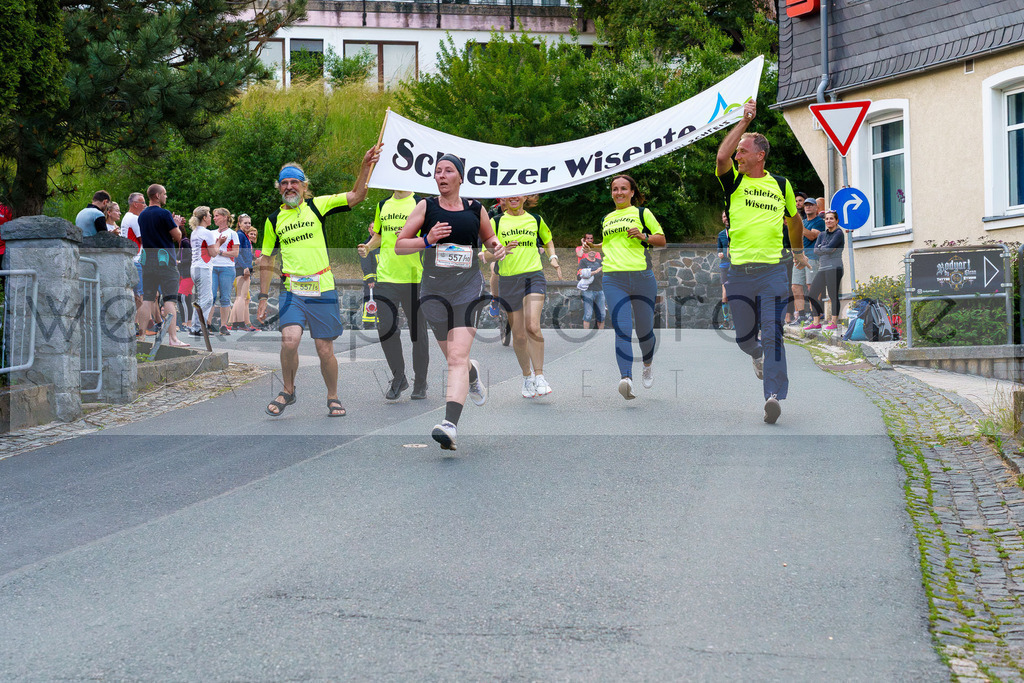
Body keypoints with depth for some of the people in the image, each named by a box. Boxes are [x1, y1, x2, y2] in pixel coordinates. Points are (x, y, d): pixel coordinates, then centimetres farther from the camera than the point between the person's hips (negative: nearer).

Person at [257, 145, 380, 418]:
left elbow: (356, 196, -3)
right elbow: (266, 258, 15)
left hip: (323, 290, -1)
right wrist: (263, 297, 12)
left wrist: (365, 166, -16)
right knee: (289, 341, -20)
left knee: (325, 350, 3)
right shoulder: (274, 219, 8)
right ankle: (288, 391, 4)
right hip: (292, 291, 1)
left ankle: (333, 398, 24)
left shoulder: (317, 205, 3)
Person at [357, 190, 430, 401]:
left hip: (414, 278, -4)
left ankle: (420, 383, 16)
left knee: (418, 330, 4)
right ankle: (398, 378, 13)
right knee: (385, 327, -3)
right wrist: (367, 247, 5)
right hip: (386, 277, 4)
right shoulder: (383, 205, 13)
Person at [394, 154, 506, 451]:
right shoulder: (426, 207, 3)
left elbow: (489, 238, 24)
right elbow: (399, 245, 2)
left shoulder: (476, 209, 6)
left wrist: (497, 247, 1)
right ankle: (473, 374, 51)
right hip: (434, 290, 2)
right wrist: (427, 240, -16)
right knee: (453, 357, 14)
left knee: (458, 357, -16)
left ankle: (450, 424, -27)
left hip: (468, 289, -2)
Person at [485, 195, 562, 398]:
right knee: (519, 336, 3)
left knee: (532, 326, -21)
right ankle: (527, 376, 24)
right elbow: (487, 256, 4)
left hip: (534, 277, -1)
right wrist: (501, 252, -16)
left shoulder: (535, 220, 9)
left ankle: (539, 376, -13)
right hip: (508, 280, 1)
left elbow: (547, 241, 28)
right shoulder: (496, 222, 5)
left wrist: (553, 258, 9)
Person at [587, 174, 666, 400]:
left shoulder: (642, 213, 9)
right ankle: (626, 378, -28)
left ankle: (648, 363, 38)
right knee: (622, 330, -15)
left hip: (642, 277, -2)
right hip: (613, 279, 2)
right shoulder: (606, 219, 21)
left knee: (644, 330, 6)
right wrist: (595, 247, 16)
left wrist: (643, 236, -9)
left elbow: (661, 240, 9)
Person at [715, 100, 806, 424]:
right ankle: (759, 357, 44)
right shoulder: (734, 181, 5)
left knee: (772, 335, -11)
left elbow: (794, 219, 26)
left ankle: (774, 395, -15)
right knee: (744, 337, 9)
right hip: (739, 272, 1)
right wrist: (744, 121, -12)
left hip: (773, 271, -1)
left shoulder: (781, 185, 9)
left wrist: (799, 252, 35)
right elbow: (721, 156, -16)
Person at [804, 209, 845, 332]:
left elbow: (830, 247, -15)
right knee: (812, 295, 5)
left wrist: (822, 248, 2)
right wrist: (827, 249, -6)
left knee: (833, 295, -9)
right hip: (822, 269, 8)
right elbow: (816, 250, 7)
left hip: (834, 268, -8)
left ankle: (834, 322, -2)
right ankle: (816, 322, 11)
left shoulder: (839, 233, -2)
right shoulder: (822, 235, 19)